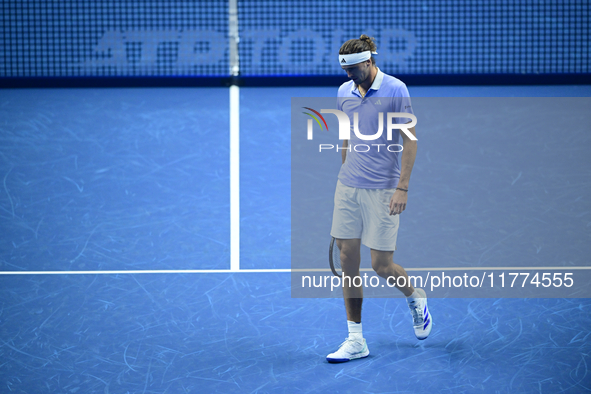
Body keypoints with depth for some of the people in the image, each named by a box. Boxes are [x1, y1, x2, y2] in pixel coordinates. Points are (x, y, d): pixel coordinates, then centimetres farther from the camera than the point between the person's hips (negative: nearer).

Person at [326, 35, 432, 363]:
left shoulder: (395, 89, -9)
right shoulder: (344, 92, 8)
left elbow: (410, 140, -10)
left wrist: (402, 187, -16)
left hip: (382, 190, -5)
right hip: (348, 188, 6)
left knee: (382, 265, -3)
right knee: (348, 258, 2)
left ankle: (416, 299, 31)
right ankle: (356, 340, 8)